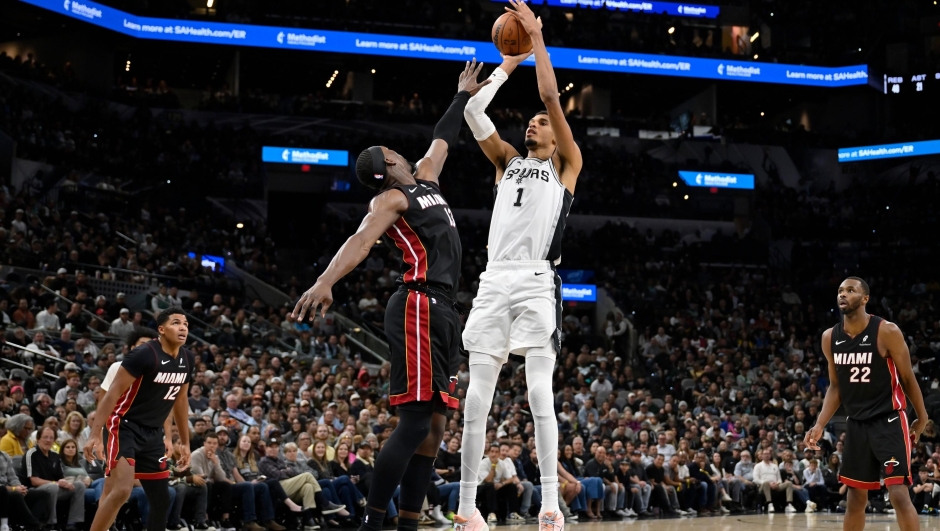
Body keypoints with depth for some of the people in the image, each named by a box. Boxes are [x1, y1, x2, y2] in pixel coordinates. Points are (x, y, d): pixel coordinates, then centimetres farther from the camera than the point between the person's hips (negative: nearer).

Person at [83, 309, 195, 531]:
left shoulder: (187, 359, 5)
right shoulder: (144, 354, -18)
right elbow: (113, 393, -18)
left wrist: (186, 443, 20)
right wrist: (95, 434, -25)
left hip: (153, 434, 8)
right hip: (125, 427, -8)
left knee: (161, 501, 8)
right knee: (121, 491, -24)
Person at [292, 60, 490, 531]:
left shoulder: (425, 177, 22)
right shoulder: (391, 199, -4)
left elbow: (442, 139, 41)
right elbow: (360, 240, -22)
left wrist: (464, 96, 50)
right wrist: (325, 282, -39)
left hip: (442, 313, 9)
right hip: (418, 309, -9)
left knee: (433, 429, 6)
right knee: (414, 422, -16)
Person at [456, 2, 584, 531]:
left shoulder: (566, 165, 12)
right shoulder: (508, 161, 23)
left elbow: (552, 95, 2)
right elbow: (473, 111, 13)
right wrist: (510, 61, 19)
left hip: (537, 284, -4)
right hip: (494, 282, 4)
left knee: (540, 393, -13)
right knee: (477, 398, 0)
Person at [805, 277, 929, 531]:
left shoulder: (887, 332, -15)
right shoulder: (830, 338, 0)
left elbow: (907, 378, -4)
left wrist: (922, 419, 4)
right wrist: (820, 425, 0)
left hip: (889, 421, -5)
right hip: (856, 424, 5)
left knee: (899, 494, -14)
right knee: (855, 497, 11)